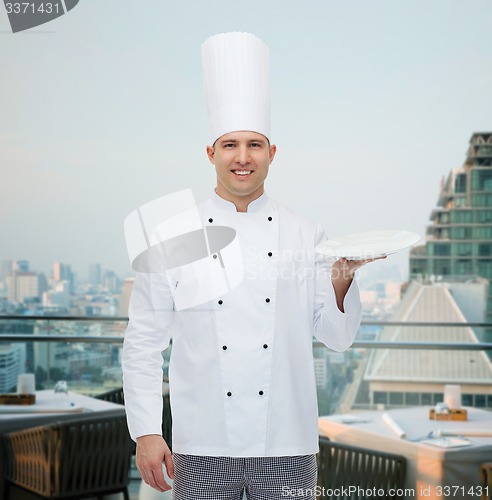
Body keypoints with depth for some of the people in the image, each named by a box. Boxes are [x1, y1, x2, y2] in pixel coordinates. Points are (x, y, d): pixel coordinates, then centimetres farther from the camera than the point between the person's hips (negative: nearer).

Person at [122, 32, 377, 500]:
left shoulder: (306, 235, 4)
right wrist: (146, 432, -5)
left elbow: (336, 337, 4)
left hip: (286, 448, 1)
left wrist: (342, 279, -14)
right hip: (202, 447, -1)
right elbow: (143, 341, 0)